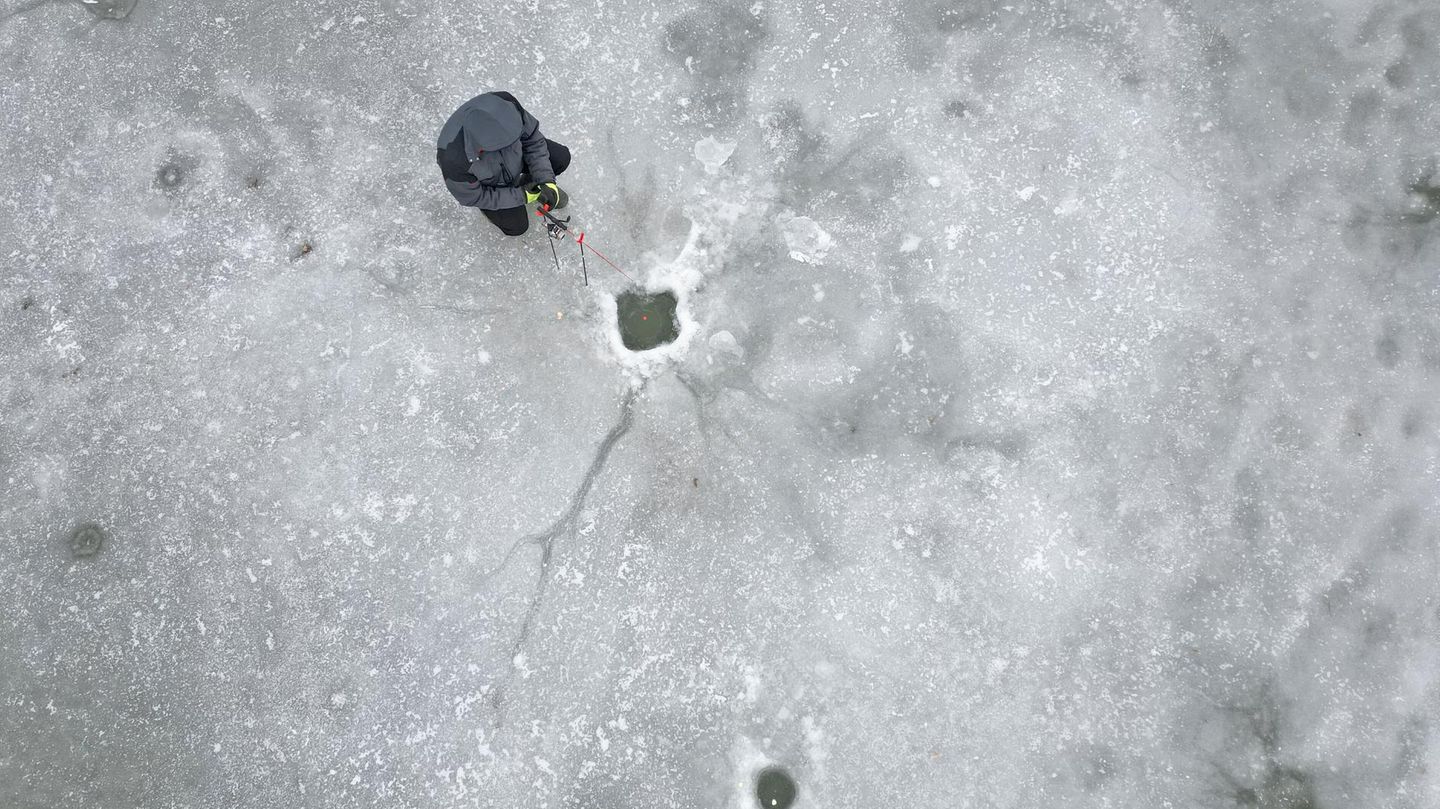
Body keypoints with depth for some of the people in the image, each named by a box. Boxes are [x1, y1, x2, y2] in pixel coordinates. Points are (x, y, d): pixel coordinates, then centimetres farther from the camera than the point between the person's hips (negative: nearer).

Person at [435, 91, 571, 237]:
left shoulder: (506, 104, -37)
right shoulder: (453, 158, -43)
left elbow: (532, 137, -18)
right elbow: (471, 197, -24)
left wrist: (546, 180, -26)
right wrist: (520, 196, -25)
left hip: (515, 156, 4)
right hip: (484, 184, -3)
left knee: (562, 158, -9)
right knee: (516, 226, -6)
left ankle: (530, 182, 20)